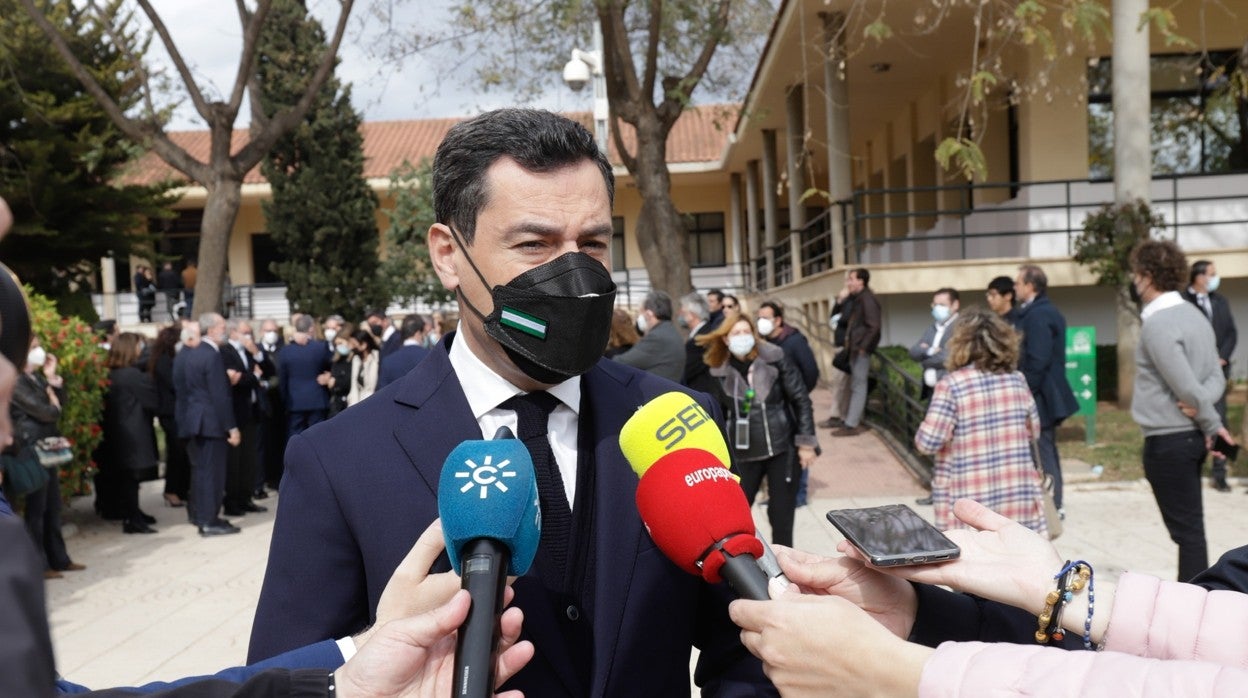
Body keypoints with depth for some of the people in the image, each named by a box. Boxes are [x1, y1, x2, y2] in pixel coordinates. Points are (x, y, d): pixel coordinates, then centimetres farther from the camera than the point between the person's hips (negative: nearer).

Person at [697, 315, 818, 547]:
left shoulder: (774, 359, -8)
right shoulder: (721, 372, -3)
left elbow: (801, 400, -5)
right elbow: (719, 413, 7)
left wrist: (806, 442, -8)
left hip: (782, 449, -1)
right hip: (743, 454, 2)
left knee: (782, 513, 5)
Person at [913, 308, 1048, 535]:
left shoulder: (952, 384, -11)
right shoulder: (1016, 379, 3)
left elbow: (928, 442, -15)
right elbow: (1033, 431, 14)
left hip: (969, 504, -4)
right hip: (1017, 496, 4)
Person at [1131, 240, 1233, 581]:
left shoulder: (1157, 325, -19)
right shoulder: (1194, 314, 10)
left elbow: (1186, 387, -20)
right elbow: (1216, 377, 10)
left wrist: (1212, 423, -6)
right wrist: (1203, 403, -8)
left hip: (1167, 440, -9)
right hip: (1191, 436, 9)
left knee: (1186, 527, -2)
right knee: (1190, 523, 17)